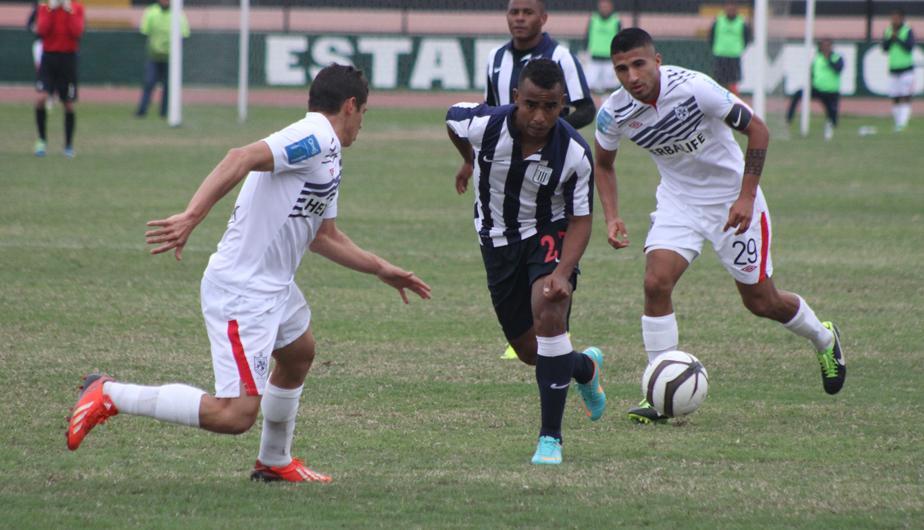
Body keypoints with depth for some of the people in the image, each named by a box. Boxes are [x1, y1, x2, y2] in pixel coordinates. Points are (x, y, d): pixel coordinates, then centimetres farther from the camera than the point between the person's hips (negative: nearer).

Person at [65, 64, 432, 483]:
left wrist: (382, 270, 33)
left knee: (299, 354, 34)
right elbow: (242, 159, -29)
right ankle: (109, 395, -10)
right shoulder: (314, 138, -15)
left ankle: (275, 462, 50)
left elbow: (324, 236, 27)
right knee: (235, 414, -17)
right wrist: (192, 216, -38)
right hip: (242, 293, -11)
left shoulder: (326, 154, 17)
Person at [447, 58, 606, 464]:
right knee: (530, 351, 7)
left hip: (549, 235, -3)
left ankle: (551, 437, -21)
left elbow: (580, 219, -15)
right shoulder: (484, 125, -24)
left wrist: (563, 273, -32)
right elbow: (451, 116, 2)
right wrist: (468, 162, 21)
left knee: (549, 314, -29)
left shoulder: (575, 153, -25)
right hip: (498, 242, 3)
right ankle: (585, 367, 45)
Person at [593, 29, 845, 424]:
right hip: (678, 201, 3)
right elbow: (602, 164, 6)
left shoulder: (694, 88, -29)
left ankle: (824, 339, 38)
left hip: (732, 197, -3)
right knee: (656, 282, -19)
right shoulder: (614, 113, -15)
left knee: (761, 301, 6)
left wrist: (746, 198, -21)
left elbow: (757, 130, -18)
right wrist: (611, 217, -9)